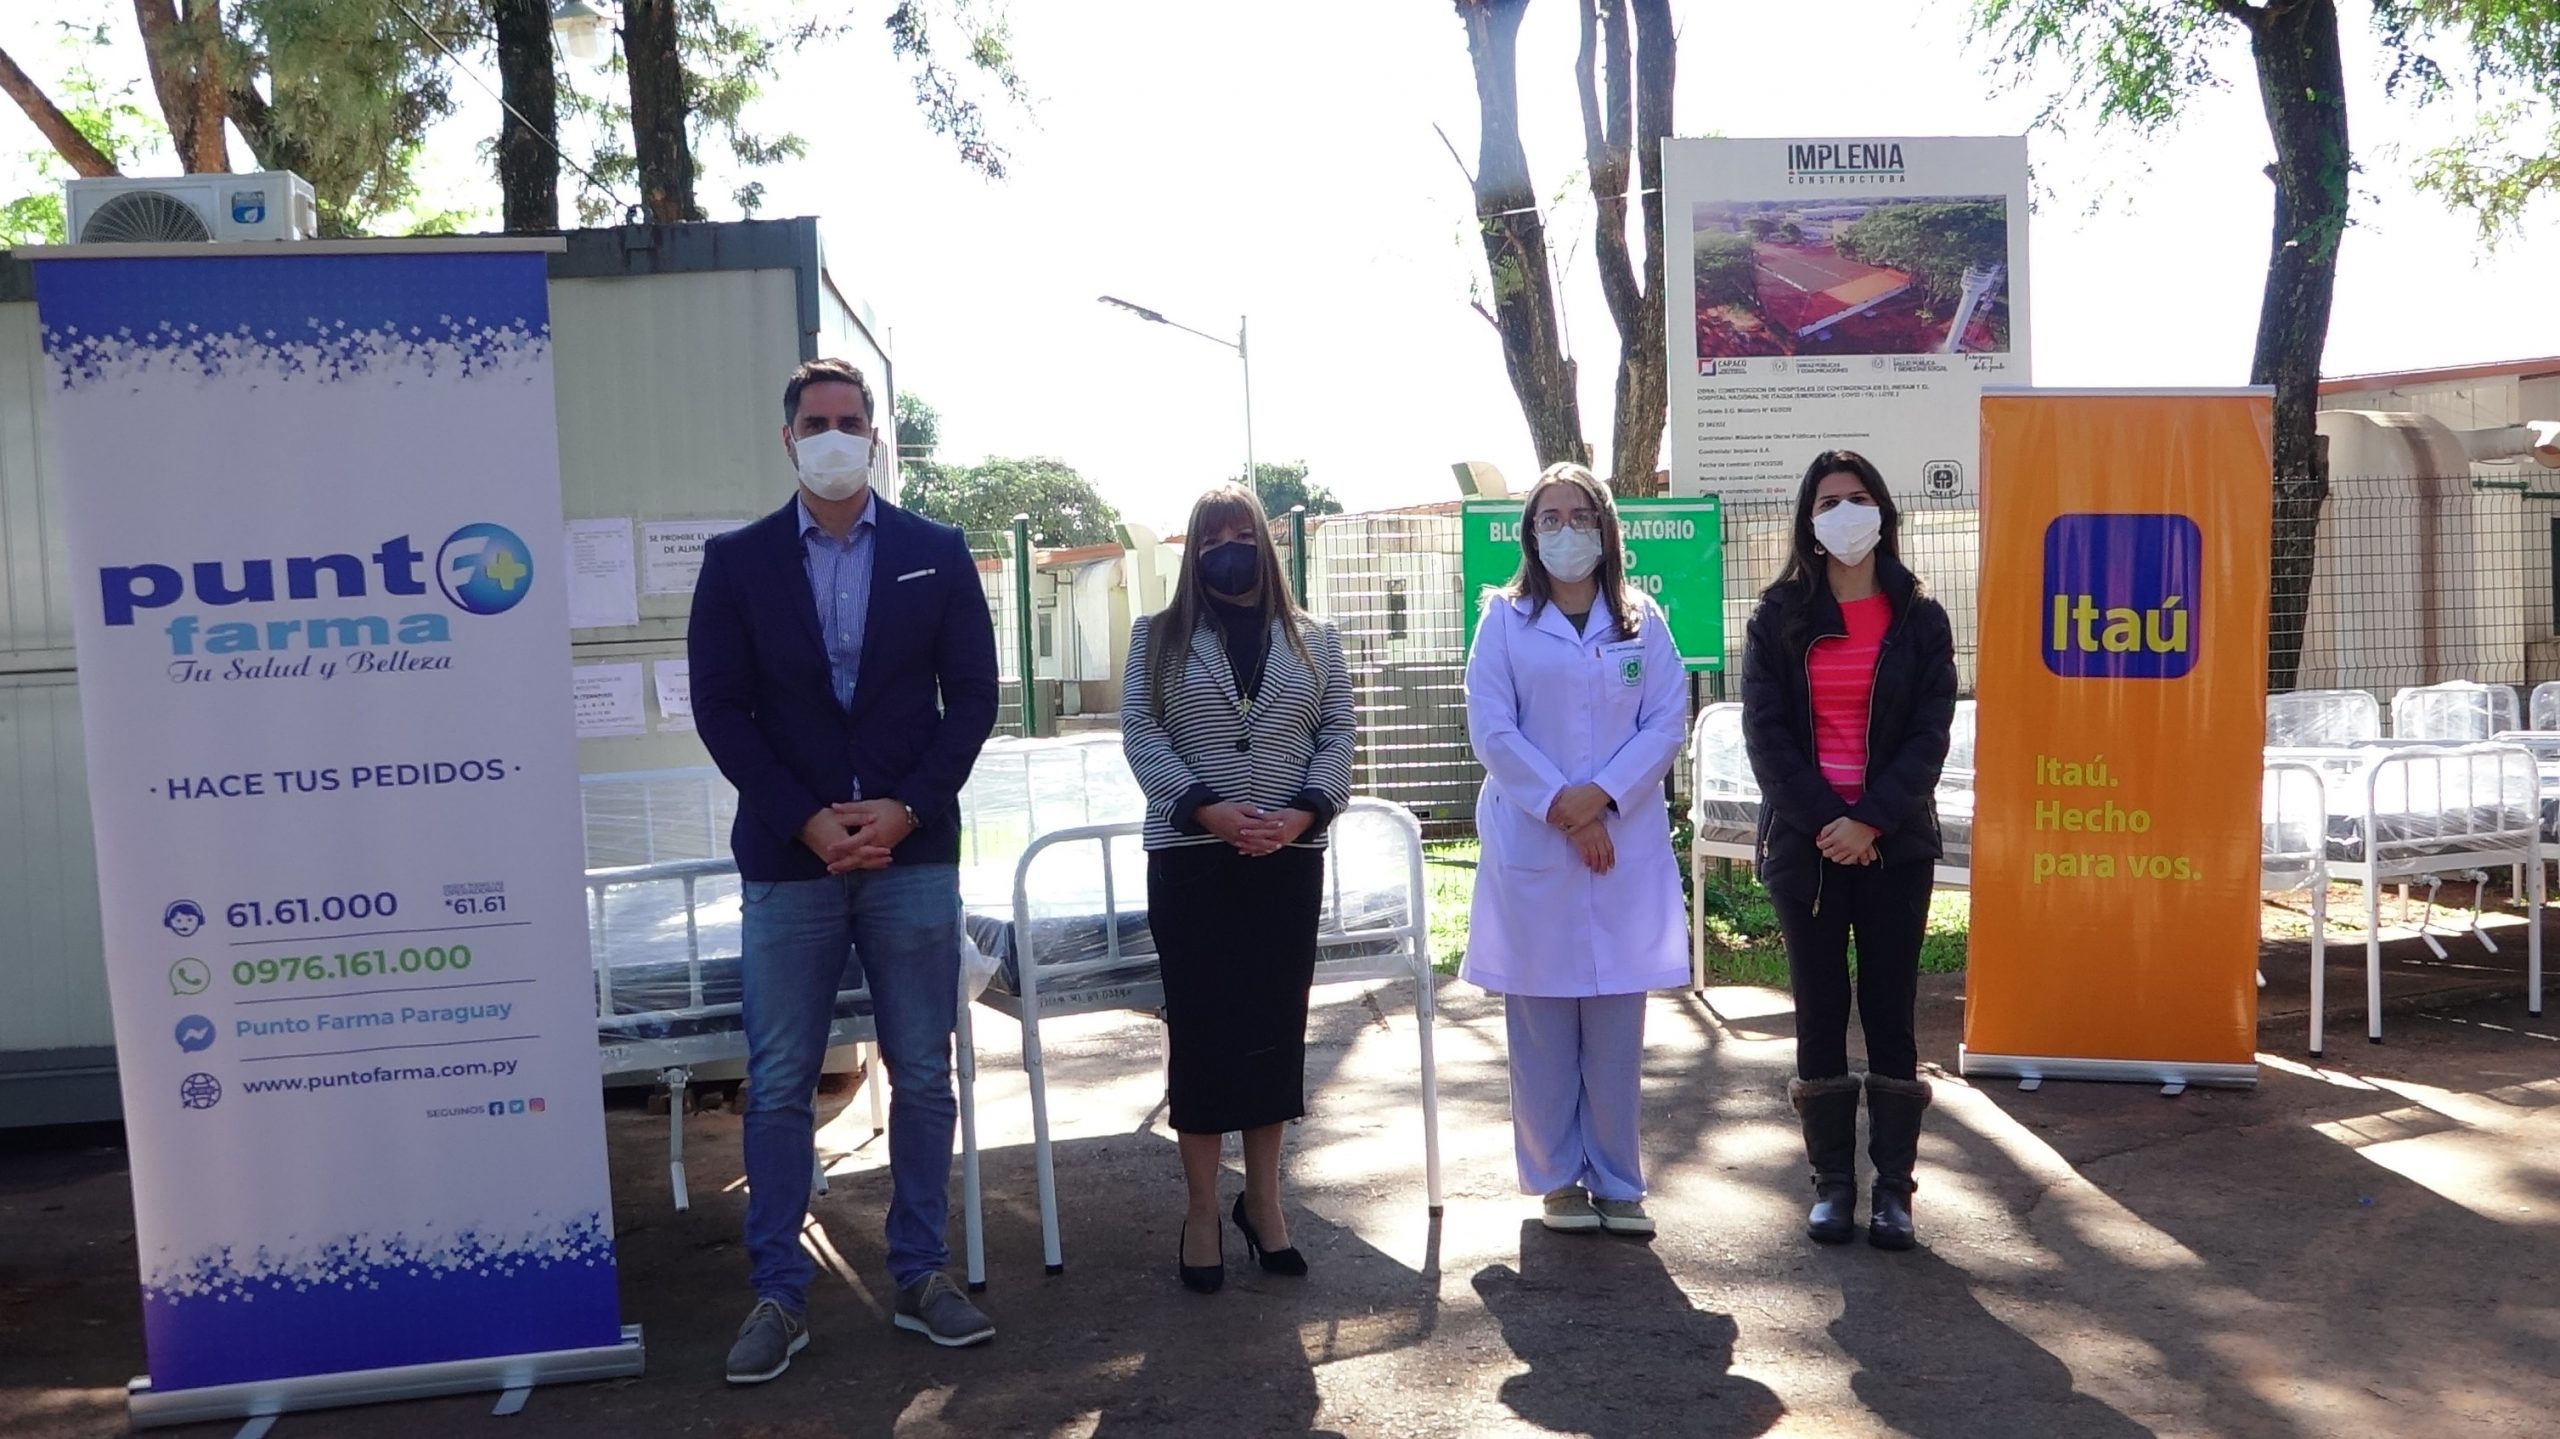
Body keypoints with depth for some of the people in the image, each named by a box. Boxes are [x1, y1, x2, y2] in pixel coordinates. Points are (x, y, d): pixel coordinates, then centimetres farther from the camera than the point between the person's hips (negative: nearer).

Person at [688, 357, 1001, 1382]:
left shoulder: (936, 552, 5)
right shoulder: (736, 560, 4)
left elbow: (973, 694, 2)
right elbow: (720, 709, 0)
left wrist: (906, 808, -10)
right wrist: (808, 821, -11)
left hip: (914, 852, 1)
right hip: (788, 856, 0)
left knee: (923, 1077, 7)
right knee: (778, 1086, 4)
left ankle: (920, 1277, 21)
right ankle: (780, 1295, 16)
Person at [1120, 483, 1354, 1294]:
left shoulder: (1313, 640, 11)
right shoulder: (1158, 638, 6)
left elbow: (1337, 733, 5)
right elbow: (1140, 734, -4)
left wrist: (1308, 810, -13)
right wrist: (1206, 808, -17)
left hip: (1291, 859, 2)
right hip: (1190, 858, -2)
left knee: (1277, 1026, 6)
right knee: (1201, 1028, 1)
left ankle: (1263, 1199, 20)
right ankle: (1202, 1211, 11)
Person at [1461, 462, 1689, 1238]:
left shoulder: (1640, 619, 9)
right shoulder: (1505, 618, 3)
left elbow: (1669, 720, 1)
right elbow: (1491, 731, -4)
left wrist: (1602, 794, -12)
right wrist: (1561, 807, -12)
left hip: (1627, 846, 2)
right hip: (1531, 848, -1)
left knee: (1617, 1028, 5)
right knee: (1542, 1027, 4)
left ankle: (1617, 1181, 16)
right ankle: (1558, 1179, 17)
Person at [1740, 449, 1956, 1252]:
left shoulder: (1918, 621, 5)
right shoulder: (1779, 618, 5)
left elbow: (1929, 736, -2)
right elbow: (1765, 733, -2)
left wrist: (1870, 820, -15)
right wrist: (1825, 821, -13)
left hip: (1895, 844, 0)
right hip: (1805, 843, 0)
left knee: (1890, 1010, 3)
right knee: (1819, 1011, 5)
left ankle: (1893, 1184, 13)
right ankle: (1832, 1181, 15)